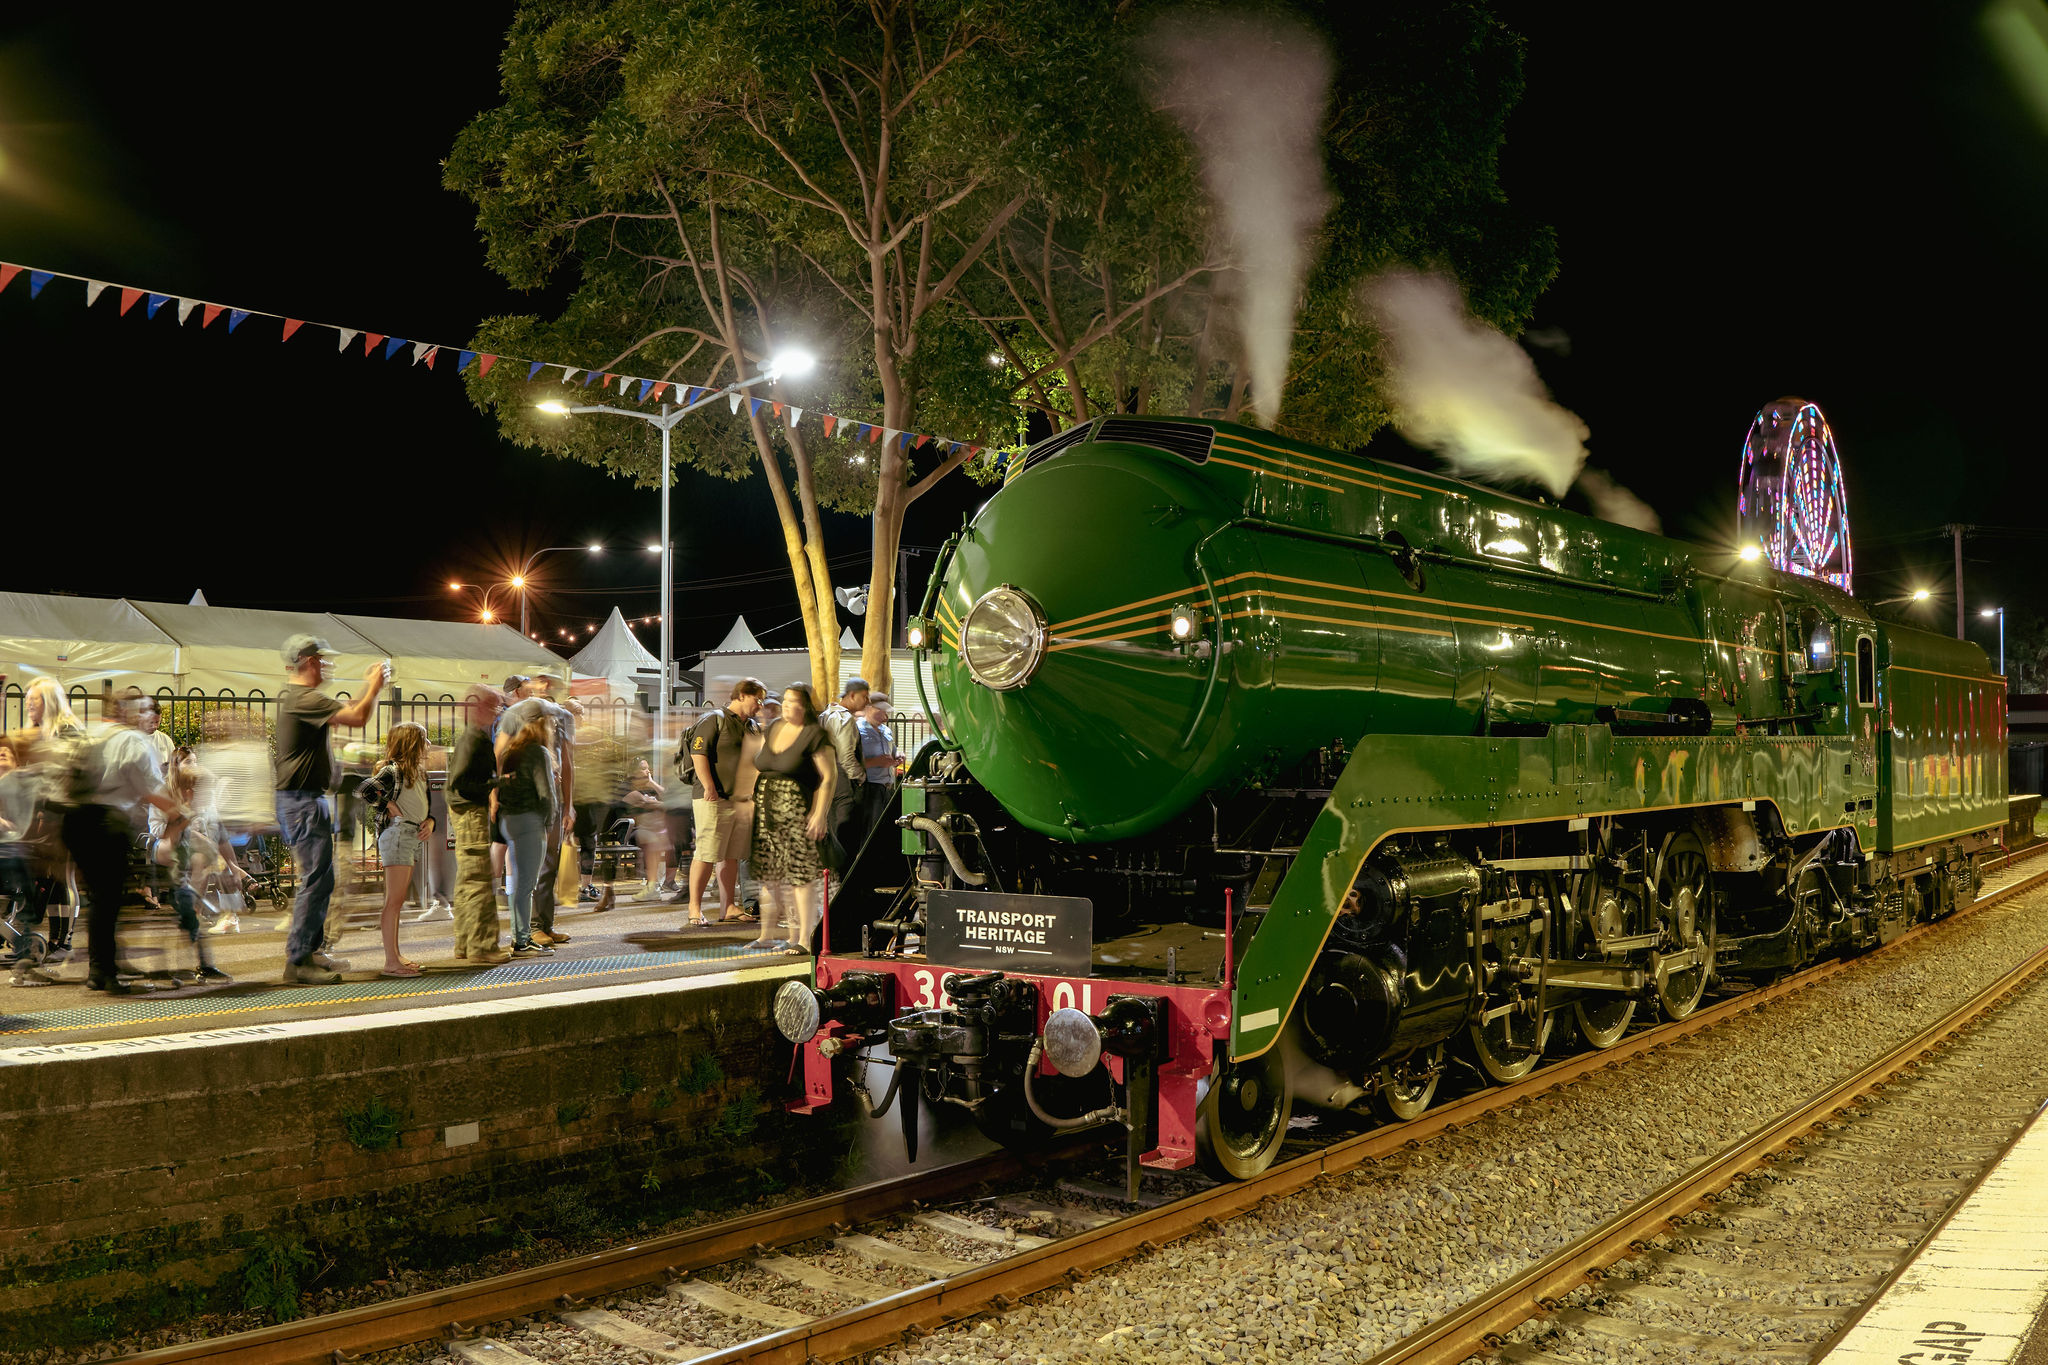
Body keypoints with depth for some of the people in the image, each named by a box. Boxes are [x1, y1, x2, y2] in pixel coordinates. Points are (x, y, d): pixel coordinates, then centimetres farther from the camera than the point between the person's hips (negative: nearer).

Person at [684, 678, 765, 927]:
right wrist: (709, 788, -18)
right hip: (713, 799, -8)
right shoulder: (714, 719, -6)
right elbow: (698, 754, -14)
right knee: (706, 854, -8)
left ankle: (730, 907, 14)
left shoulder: (748, 726, 20)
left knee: (731, 855, 10)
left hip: (739, 799, 8)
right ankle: (695, 909, -3)